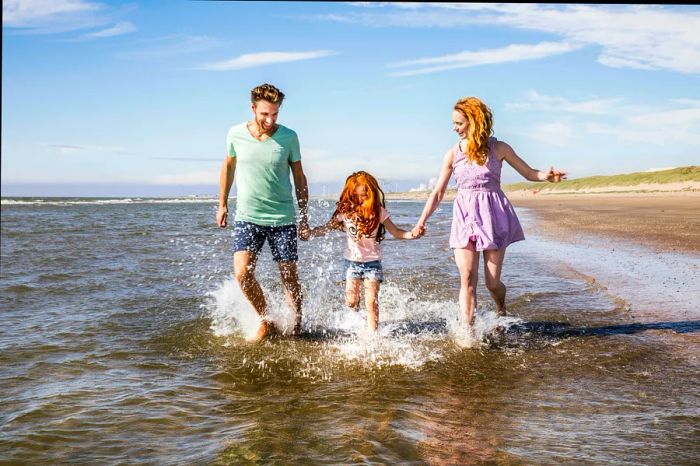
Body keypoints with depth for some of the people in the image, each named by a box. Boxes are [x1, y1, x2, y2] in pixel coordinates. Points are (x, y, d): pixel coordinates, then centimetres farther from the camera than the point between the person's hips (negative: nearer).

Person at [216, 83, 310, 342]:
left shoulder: (289, 137, -6)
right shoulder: (236, 134, -4)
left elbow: (299, 178, 3)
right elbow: (228, 166, 14)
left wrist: (304, 219, 3)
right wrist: (222, 204, 16)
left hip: (283, 219, -1)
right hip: (247, 218, 1)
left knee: (289, 278, 4)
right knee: (242, 274, -14)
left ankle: (296, 327, 24)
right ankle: (266, 322, 8)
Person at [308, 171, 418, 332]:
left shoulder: (378, 212, -8)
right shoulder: (346, 211, -6)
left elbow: (396, 232, -6)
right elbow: (327, 227, -1)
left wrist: (411, 234, -23)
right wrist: (310, 232, -17)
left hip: (372, 261, -1)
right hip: (352, 260, 2)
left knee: (371, 301, -9)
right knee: (351, 302, 3)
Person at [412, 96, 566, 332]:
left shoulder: (498, 148, 1)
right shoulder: (453, 154, 4)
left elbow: (528, 173, 9)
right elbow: (438, 193, 8)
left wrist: (546, 176, -13)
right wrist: (421, 222, 0)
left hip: (493, 214, -1)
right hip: (465, 216, 1)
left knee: (492, 281, 2)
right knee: (467, 278, -10)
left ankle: (501, 309, 35)